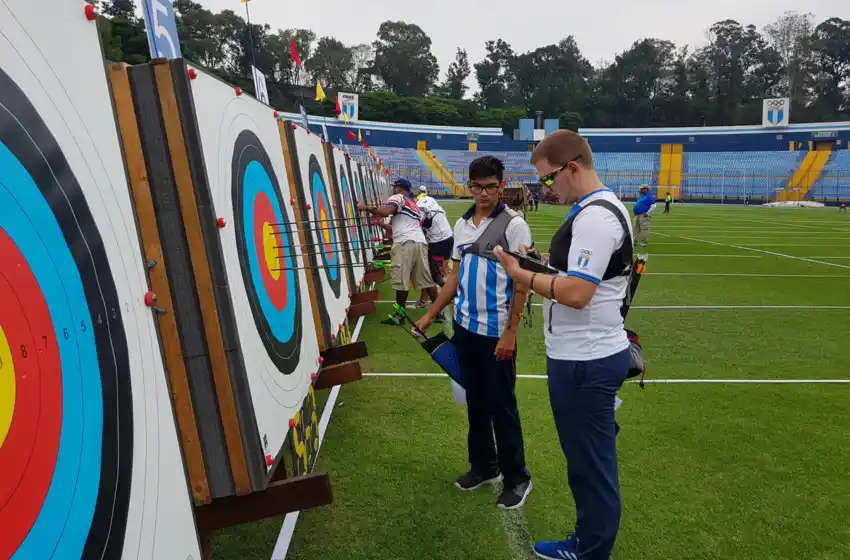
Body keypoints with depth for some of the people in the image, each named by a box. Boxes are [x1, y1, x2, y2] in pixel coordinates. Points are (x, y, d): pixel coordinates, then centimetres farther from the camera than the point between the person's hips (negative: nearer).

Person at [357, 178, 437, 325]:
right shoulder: (415, 205, 33)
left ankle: (399, 315, 5)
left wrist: (366, 208, 1)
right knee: (426, 280, 10)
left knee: (401, 281, -2)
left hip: (405, 244, -8)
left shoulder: (398, 197, 8)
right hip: (420, 243, 8)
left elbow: (385, 211, -12)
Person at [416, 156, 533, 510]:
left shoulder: (514, 225, -9)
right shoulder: (462, 225, 9)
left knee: (501, 405, 2)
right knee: (475, 401, 15)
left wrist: (510, 332, -16)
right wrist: (430, 314, 13)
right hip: (464, 326, 6)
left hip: (497, 332, -6)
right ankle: (484, 466, 32)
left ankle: (517, 478, 19)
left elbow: (522, 284, -11)